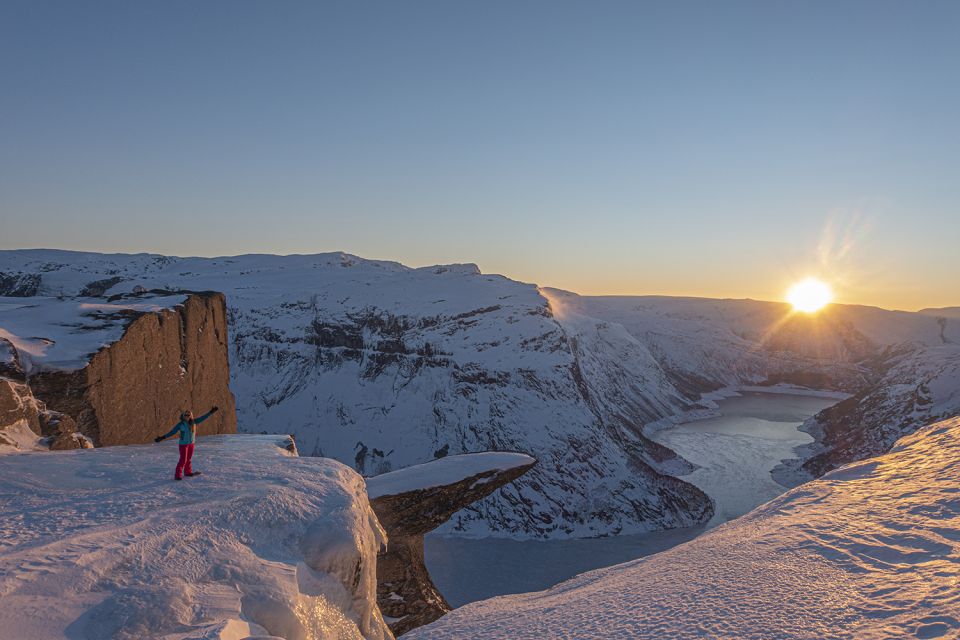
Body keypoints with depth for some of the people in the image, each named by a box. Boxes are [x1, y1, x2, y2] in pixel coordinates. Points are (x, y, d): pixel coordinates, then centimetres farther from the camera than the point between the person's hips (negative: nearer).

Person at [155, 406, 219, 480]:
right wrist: (163, 437, -15)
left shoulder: (193, 422, -2)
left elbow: (202, 418, 1)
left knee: (189, 459, 17)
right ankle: (177, 475, -2)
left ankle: (188, 472, 31)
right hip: (183, 444, -5)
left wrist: (211, 412, -1)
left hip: (191, 443, 5)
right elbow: (172, 432, -10)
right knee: (183, 460, -8)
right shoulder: (180, 424, -13)